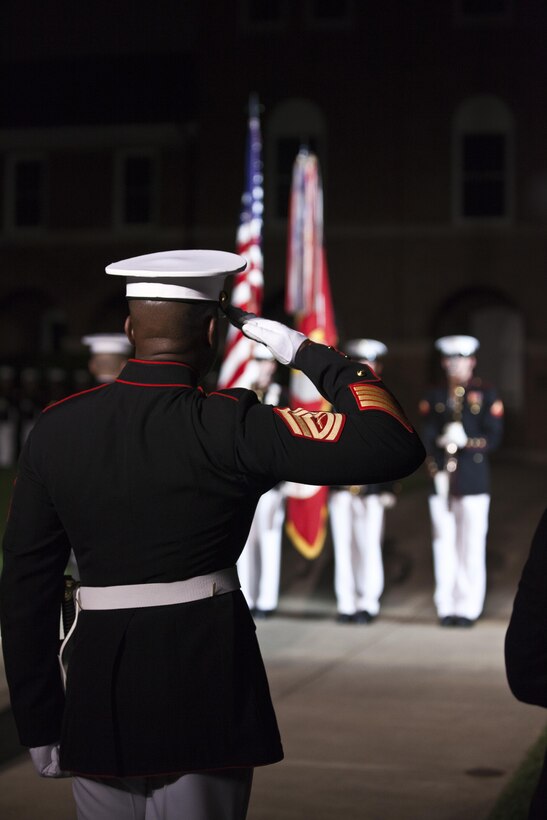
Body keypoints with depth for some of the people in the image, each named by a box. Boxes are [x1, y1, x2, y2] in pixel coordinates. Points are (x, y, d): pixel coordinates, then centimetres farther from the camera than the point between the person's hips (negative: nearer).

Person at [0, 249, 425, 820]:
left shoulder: (55, 430, 1)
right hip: (206, 697, -4)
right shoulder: (227, 429, -13)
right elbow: (396, 446, -17)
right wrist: (306, 352, -7)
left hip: (99, 700, 4)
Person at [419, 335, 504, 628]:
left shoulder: (486, 394, 5)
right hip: (441, 479, 2)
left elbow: (493, 437, 0)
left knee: (472, 545, -1)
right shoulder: (433, 396, 11)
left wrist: (466, 442, -18)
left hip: (474, 479, -2)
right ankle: (446, 607, 6)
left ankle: (468, 607, 4)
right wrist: (436, 471, -8)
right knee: (444, 543, 1)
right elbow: (427, 438, 5)